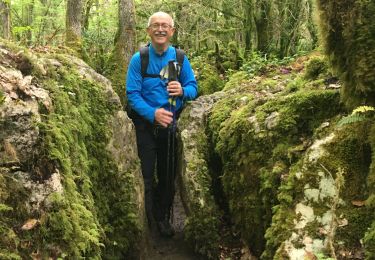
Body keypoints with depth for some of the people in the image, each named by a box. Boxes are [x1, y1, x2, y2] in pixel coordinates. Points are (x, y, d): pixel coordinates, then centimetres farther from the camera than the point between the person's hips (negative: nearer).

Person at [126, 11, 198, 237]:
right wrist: (153, 113, -28)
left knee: (168, 175, 12)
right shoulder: (138, 59, -7)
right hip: (145, 124, -2)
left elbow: (193, 87, 0)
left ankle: (164, 219, 29)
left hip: (171, 123, 3)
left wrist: (182, 91, -24)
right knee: (145, 175, 0)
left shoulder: (180, 58, 0)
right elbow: (133, 94, -13)